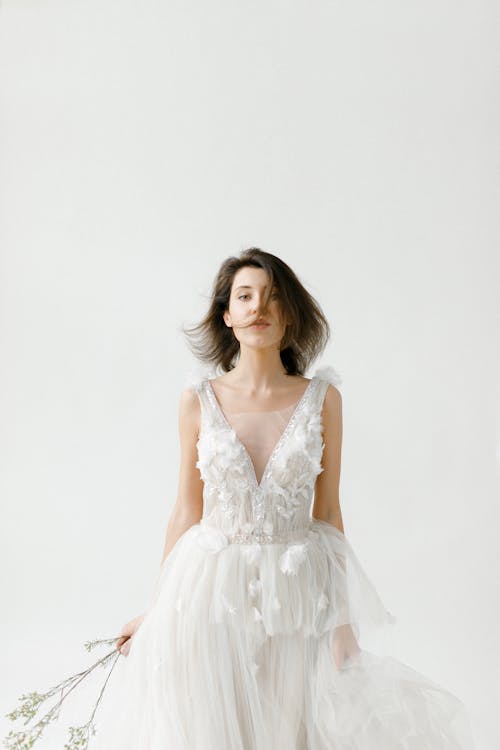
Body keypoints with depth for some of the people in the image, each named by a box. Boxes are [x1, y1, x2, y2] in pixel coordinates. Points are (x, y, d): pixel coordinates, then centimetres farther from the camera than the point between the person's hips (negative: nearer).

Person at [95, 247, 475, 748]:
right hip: (213, 590, 0)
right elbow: (186, 511, 3)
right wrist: (159, 608, 5)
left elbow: (327, 511, 2)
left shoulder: (322, 397, -2)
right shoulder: (199, 398, -3)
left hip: (297, 593, 0)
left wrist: (343, 617, 1)